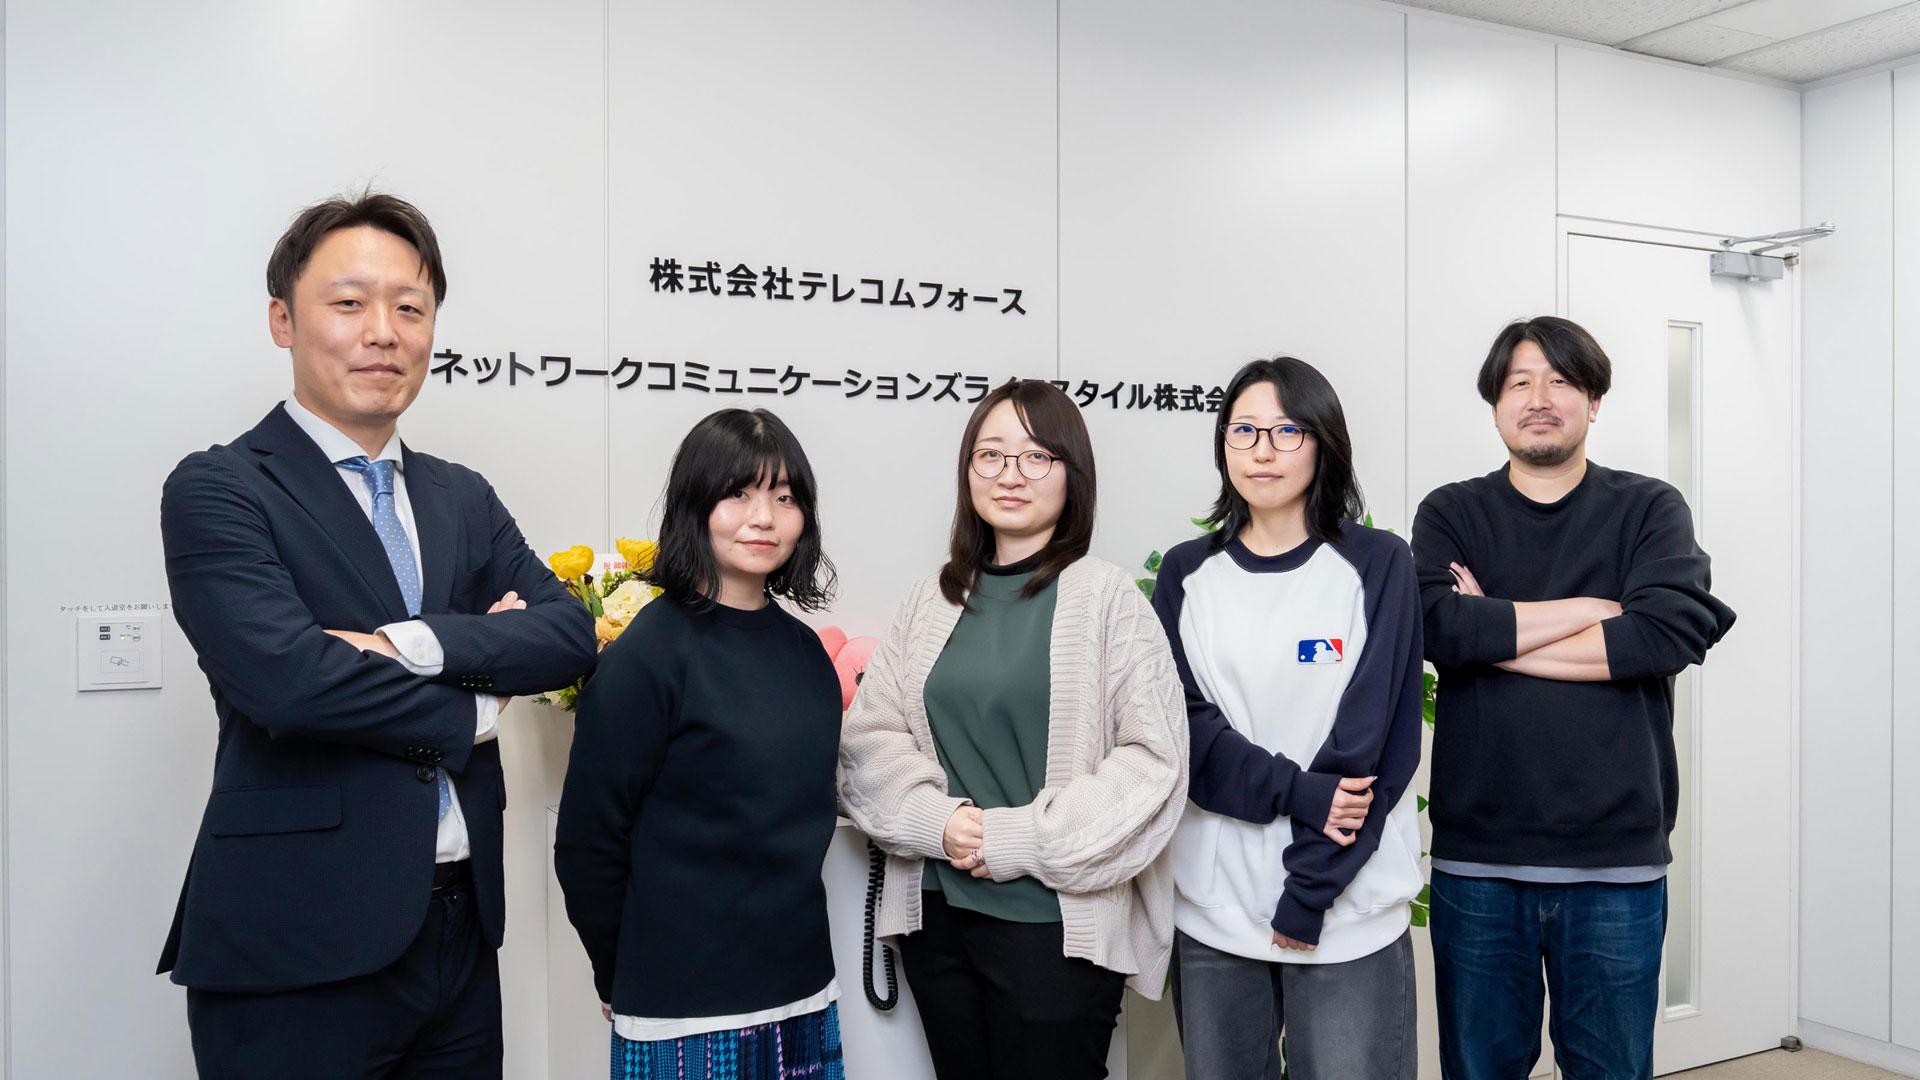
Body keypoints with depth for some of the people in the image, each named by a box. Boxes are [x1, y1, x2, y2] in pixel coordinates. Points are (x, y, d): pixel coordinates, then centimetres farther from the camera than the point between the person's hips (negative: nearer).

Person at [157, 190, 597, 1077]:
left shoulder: (464, 498, 11)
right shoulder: (216, 491, -6)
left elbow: (569, 634, -1)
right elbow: (285, 678, -20)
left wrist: (412, 644, -16)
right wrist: (473, 708, -7)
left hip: (461, 928, 5)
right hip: (297, 943, -5)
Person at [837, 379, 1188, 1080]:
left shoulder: (1106, 596, -6)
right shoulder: (932, 602, 7)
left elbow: (1153, 757, -11)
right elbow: (869, 736, 6)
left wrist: (1023, 838, -14)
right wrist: (937, 820, -11)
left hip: (1060, 924, -4)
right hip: (936, 915, 4)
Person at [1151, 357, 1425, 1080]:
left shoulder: (1376, 565, -2)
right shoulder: (1186, 573, 6)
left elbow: (1370, 744, -8)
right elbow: (1177, 723, -3)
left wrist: (1305, 898, -12)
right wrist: (1297, 792, -16)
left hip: (1347, 912, -2)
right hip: (1210, 908, 2)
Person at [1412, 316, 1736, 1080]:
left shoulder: (1651, 511, 5)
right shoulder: (1450, 515, 5)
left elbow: (1673, 633, -13)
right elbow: (1441, 629, -13)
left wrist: (1495, 631, -11)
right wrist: (1596, 607, -9)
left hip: (1618, 856, 0)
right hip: (1476, 859, 0)